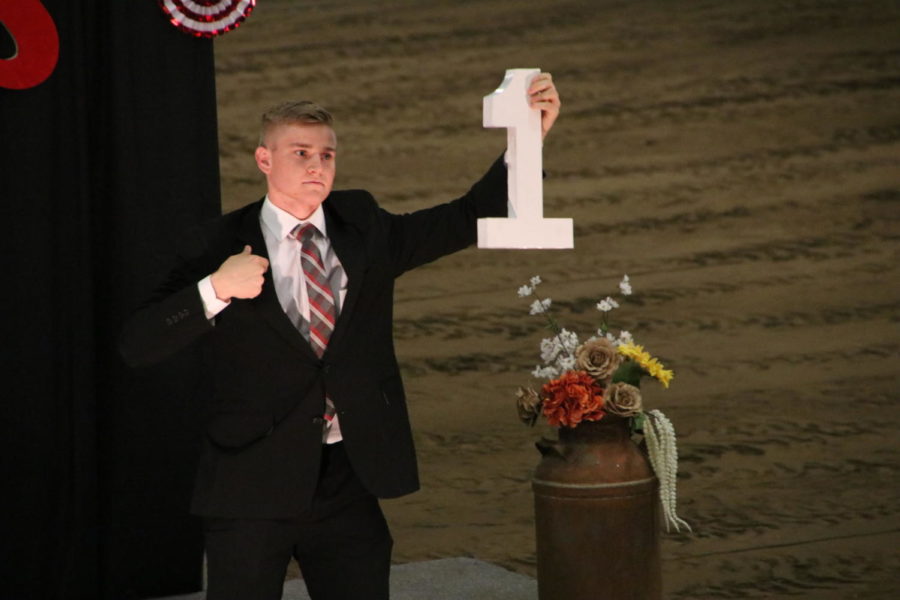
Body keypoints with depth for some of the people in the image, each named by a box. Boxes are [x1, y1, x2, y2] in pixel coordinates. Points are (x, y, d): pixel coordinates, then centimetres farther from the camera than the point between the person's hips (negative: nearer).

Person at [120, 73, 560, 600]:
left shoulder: (364, 226, 7)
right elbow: (137, 345, -10)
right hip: (253, 485, -3)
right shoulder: (220, 246, -4)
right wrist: (214, 290, -24)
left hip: (350, 479, 3)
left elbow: (471, 218, 7)